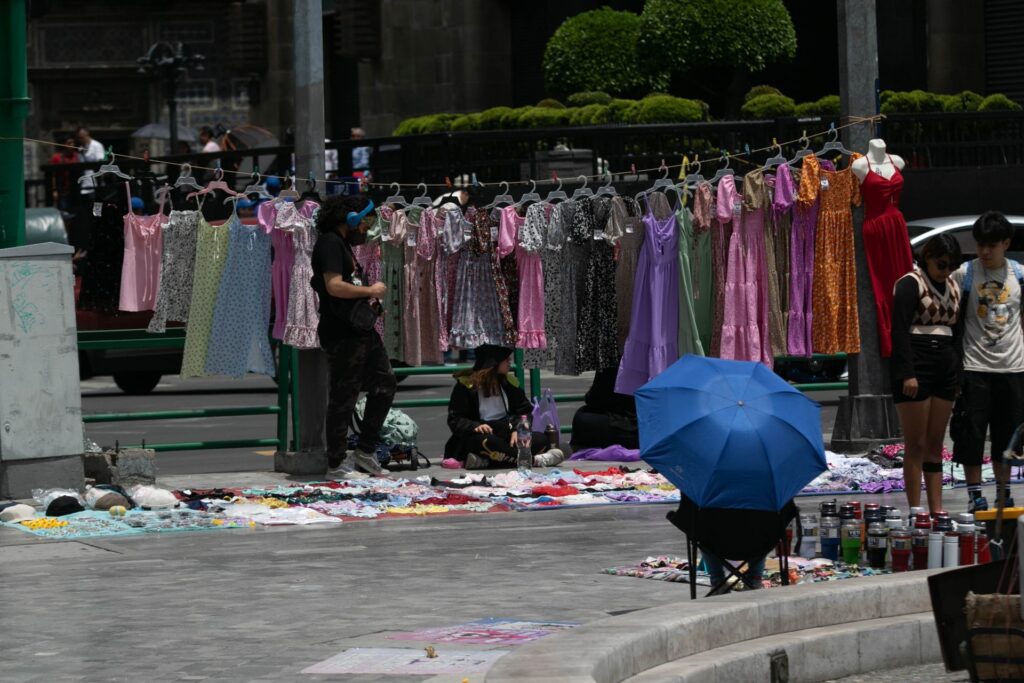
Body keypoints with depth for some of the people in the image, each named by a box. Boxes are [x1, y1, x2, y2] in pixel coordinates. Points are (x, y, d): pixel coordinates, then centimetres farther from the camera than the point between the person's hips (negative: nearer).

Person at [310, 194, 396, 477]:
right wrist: (370, 291, -13)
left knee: (385, 384, 14)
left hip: (362, 330, 10)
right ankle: (338, 462, 6)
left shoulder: (343, 245, 19)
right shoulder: (330, 243, -13)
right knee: (343, 397, -3)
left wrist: (369, 300, 10)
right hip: (342, 334, -10)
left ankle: (365, 451, 20)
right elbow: (334, 286, -24)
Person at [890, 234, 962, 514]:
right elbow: (899, 331, -14)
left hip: (945, 368, 7)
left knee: (935, 445, 8)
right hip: (916, 367, -7)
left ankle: (937, 510, 10)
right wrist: (907, 374, -20)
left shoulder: (952, 287, 15)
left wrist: (957, 374, 15)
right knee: (916, 445, -4)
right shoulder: (910, 285, -7)